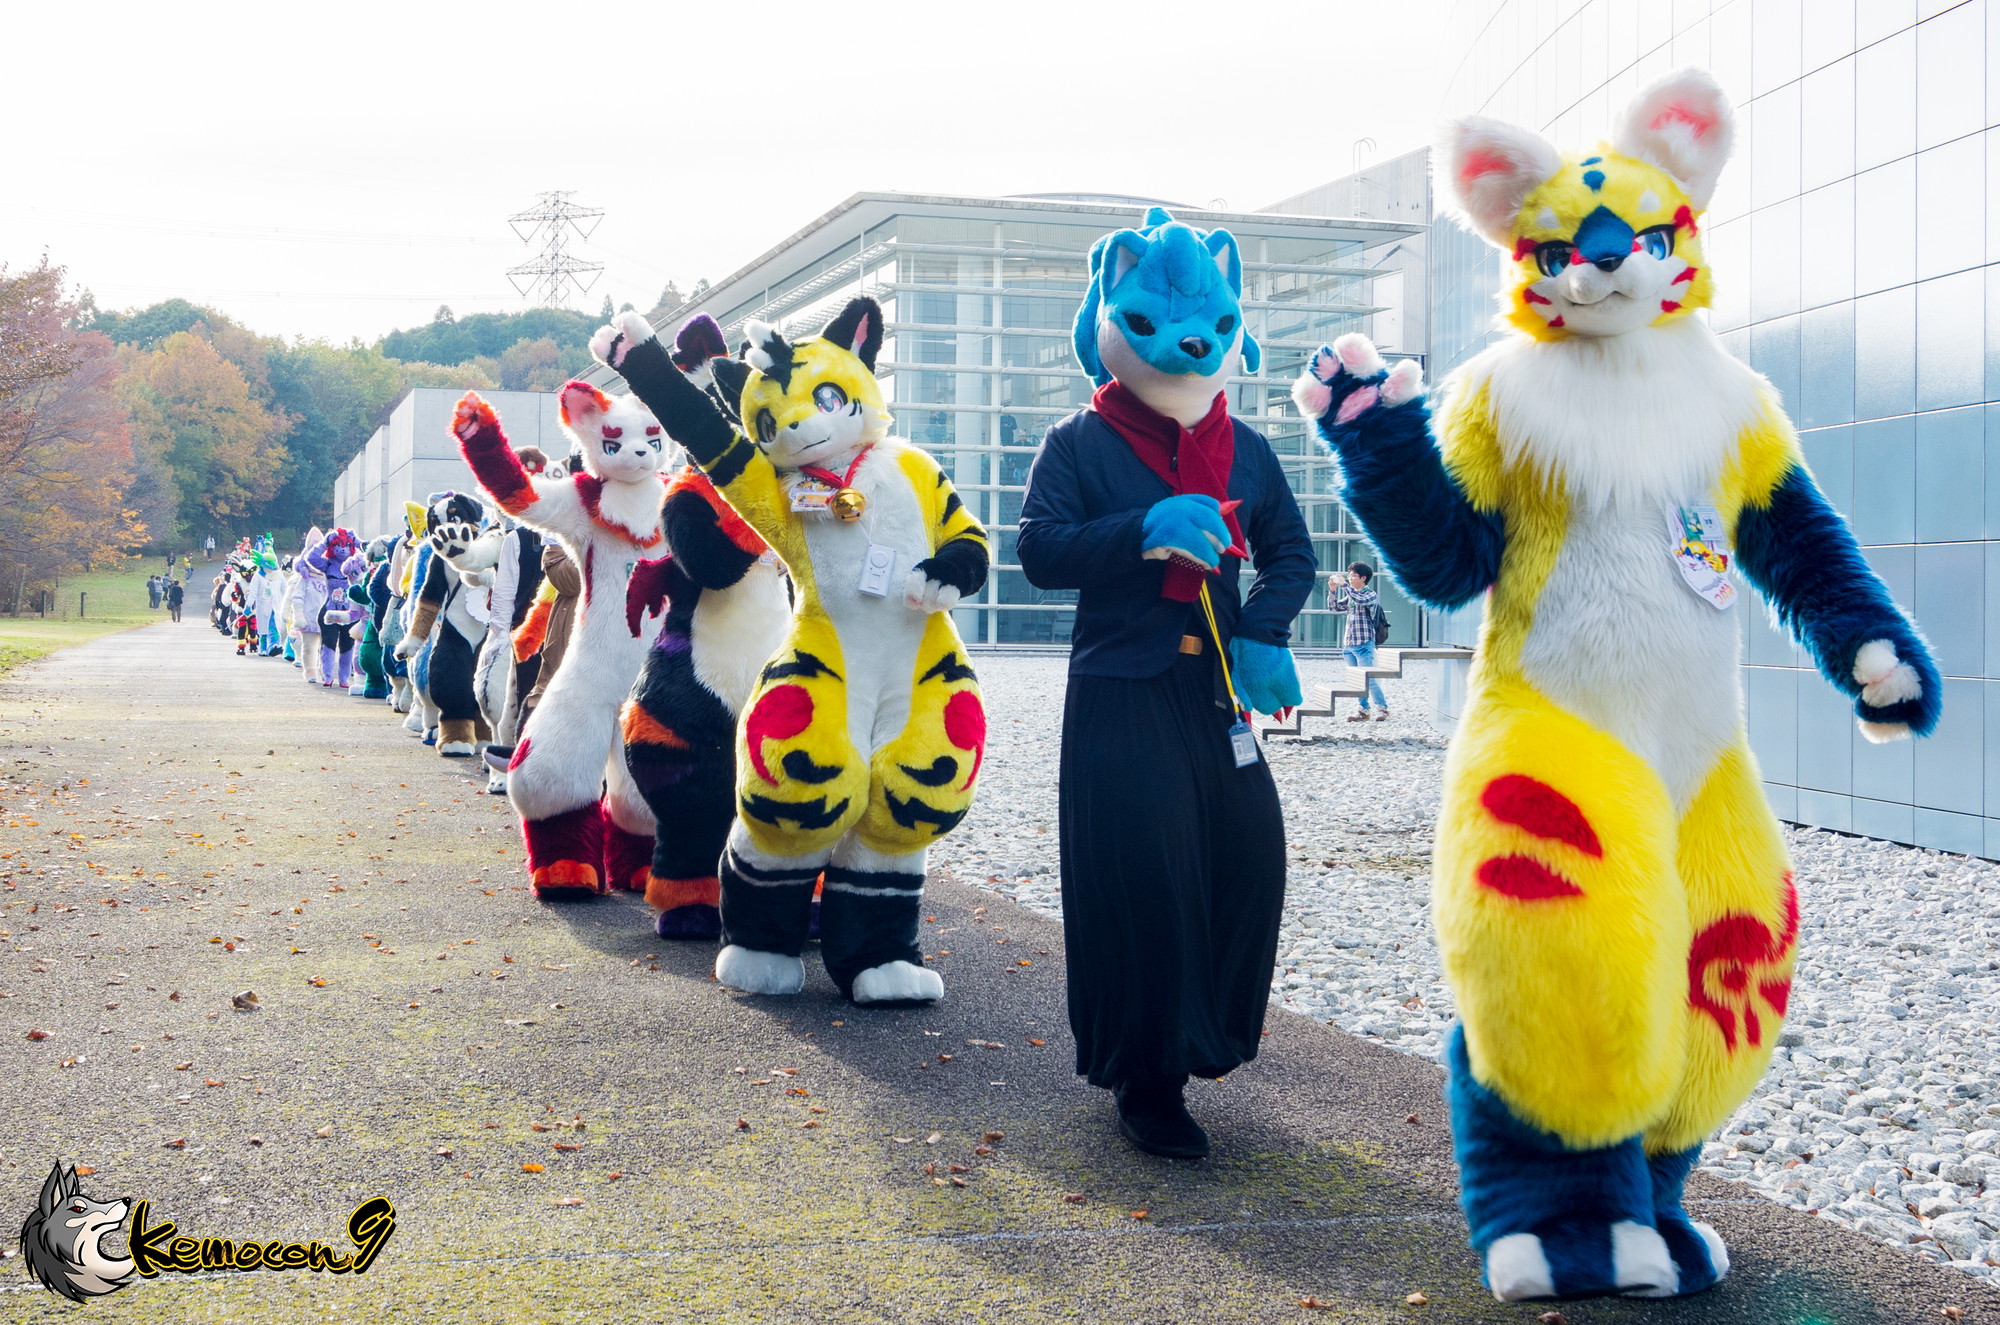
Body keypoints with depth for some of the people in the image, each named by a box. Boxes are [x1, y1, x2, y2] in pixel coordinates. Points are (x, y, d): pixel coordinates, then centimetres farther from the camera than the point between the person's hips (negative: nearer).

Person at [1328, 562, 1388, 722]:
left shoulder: (1371, 594, -5)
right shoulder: (1350, 595, 18)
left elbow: (1360, 600, -25)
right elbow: (1334, 607, 15)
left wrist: (1344, 585, -20)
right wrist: (1332, 590, 0)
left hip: (1364, 644, -7)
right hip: (1349, 644, 7)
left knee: (1369, 678, -10)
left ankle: (1383, 708, -1)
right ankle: (1363, 711, 12)